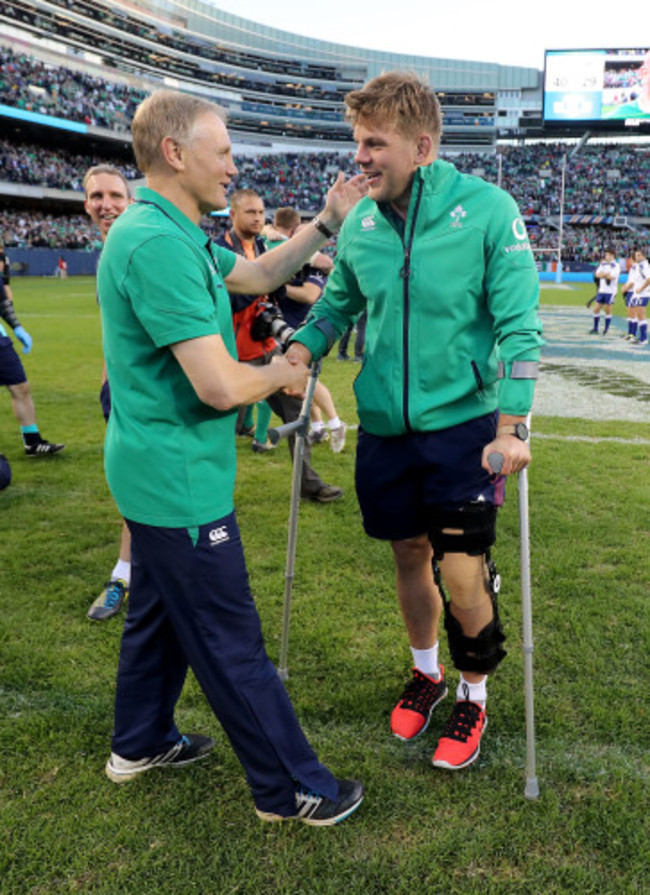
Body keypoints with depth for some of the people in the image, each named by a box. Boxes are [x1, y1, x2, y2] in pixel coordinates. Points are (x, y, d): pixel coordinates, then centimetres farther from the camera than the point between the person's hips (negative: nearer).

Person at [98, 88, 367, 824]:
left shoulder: (171, 232, 9)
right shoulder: (159, 245, -24)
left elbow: (256, 275, 21)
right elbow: (220, 387, -29)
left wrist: (327, 222, 14)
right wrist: (281, 373, -9)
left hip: (154, 472, 11)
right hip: (180, 480, -11)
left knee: (160, 611, 23)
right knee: (230, 639, 2)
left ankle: (140, 743, 42)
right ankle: (291, 787, 19)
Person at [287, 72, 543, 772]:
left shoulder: (487, 209, -11)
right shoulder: (359, 222, 2)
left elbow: (519, 326, -11)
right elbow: (336, 306, 15)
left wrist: (511, 430, -17)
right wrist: (292, 359, -2)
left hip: (463, 424, -4)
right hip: (384, 427, 4)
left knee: (462, 575, -3)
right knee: (409, 556, 15)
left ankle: (473, 697, 25)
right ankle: (426, 673, 40)